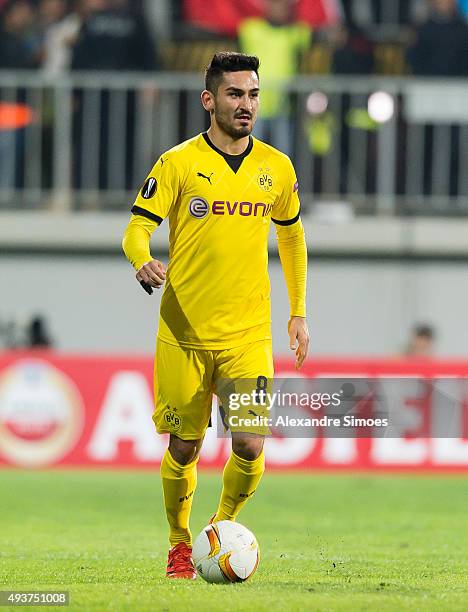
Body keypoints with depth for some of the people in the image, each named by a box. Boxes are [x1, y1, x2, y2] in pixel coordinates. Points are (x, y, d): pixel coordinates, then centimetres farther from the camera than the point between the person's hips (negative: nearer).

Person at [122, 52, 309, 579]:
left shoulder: (276, 168, 7)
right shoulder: (178, 164, -4)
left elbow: (291, 237, 20)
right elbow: (137, 228, -8)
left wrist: (298, 313, 17)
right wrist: (143, 261, -31)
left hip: (248, 335, 2)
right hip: (184, 333, -2)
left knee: (250, 446, -11)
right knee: (184, 448, 4)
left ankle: (223, 528, 17)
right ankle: (180, 546, 26)